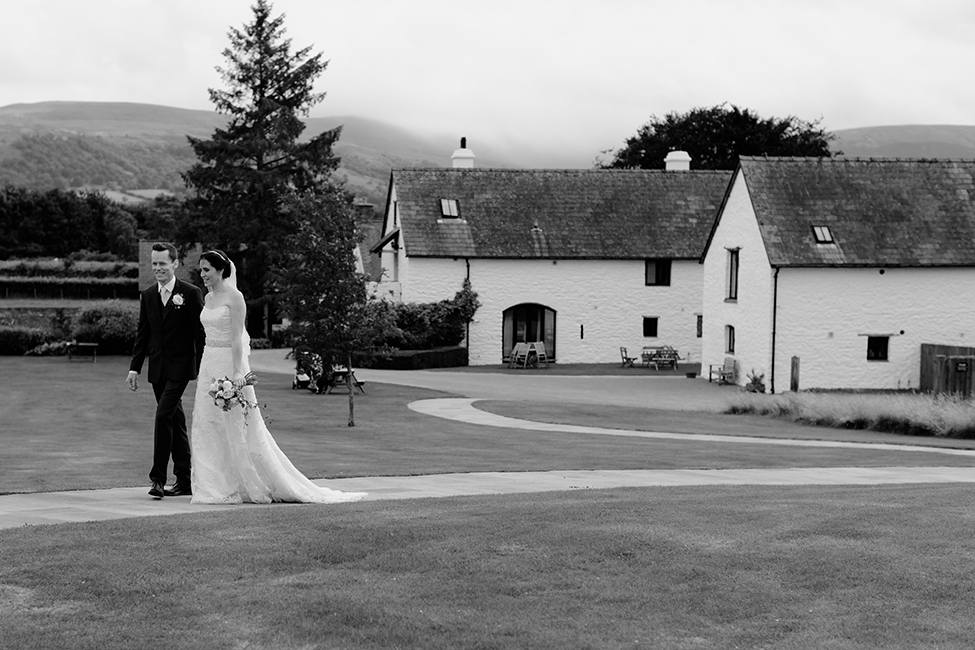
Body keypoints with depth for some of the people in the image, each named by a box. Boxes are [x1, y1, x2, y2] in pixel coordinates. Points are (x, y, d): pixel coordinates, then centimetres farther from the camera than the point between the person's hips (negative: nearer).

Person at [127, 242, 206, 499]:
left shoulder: (191, 294, -6)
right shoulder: (147, 296, 10)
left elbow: (200, 334, -6)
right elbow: (142, 334, 13)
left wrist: (202, 370, -9)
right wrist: (135, 368, 7)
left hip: (180, 367, -6)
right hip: (157, 368, 6)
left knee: (163, 416, -16)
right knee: (175, 421, 10)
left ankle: (158, 477, -12)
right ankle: (184, 480, 16)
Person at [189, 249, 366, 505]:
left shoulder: (234, 297, -11)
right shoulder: (208, 298, 12)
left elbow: (237, 338, -16)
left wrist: (237, 373, -22)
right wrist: (207, 367, 17)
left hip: (230, 364, -8)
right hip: (209, 365, 8)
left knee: (239, 428, -4)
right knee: (207, 428, 5)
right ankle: (216, 488, 9)